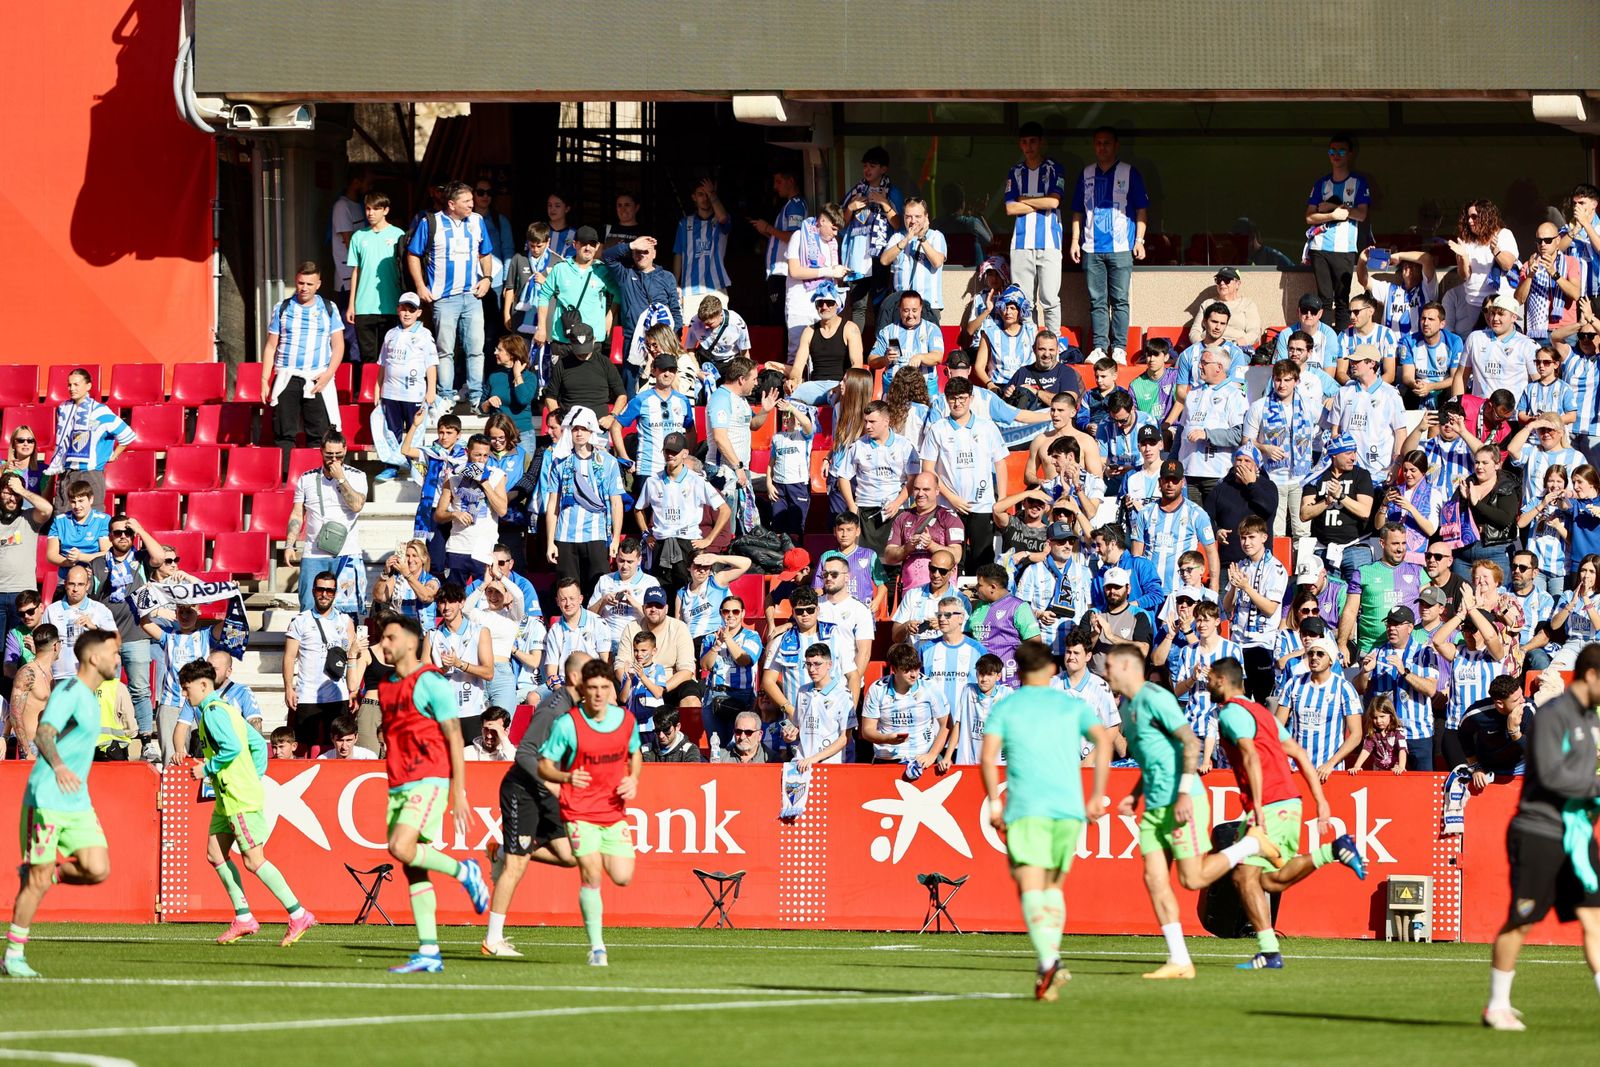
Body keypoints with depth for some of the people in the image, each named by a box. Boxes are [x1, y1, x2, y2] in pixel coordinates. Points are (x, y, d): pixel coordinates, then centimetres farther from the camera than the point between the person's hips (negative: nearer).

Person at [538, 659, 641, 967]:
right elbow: (544, 766, -4)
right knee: (591, 875, -13)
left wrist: (633, 779, -1)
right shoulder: (567, 724, -11)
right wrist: (566, 777, -25)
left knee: (622, 878, -3)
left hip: (614, 812, 4)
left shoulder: (626, 720, 1)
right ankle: (597, 947, -4)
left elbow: (634, 754, 20)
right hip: (580, 812, -4)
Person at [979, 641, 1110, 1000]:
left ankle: (1048, 960, -31)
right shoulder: (1073, 706, 14)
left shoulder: (1004, 708, 10)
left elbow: (988, 758, -3)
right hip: (1069, 808, 3)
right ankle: (1051, 957, 5)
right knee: (1054, 886, 18)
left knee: (1031, 888, -10)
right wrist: (1097, 795, 3)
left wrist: (994, 802, 5)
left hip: (1025, 809, -3)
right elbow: (1103, 740, 0)